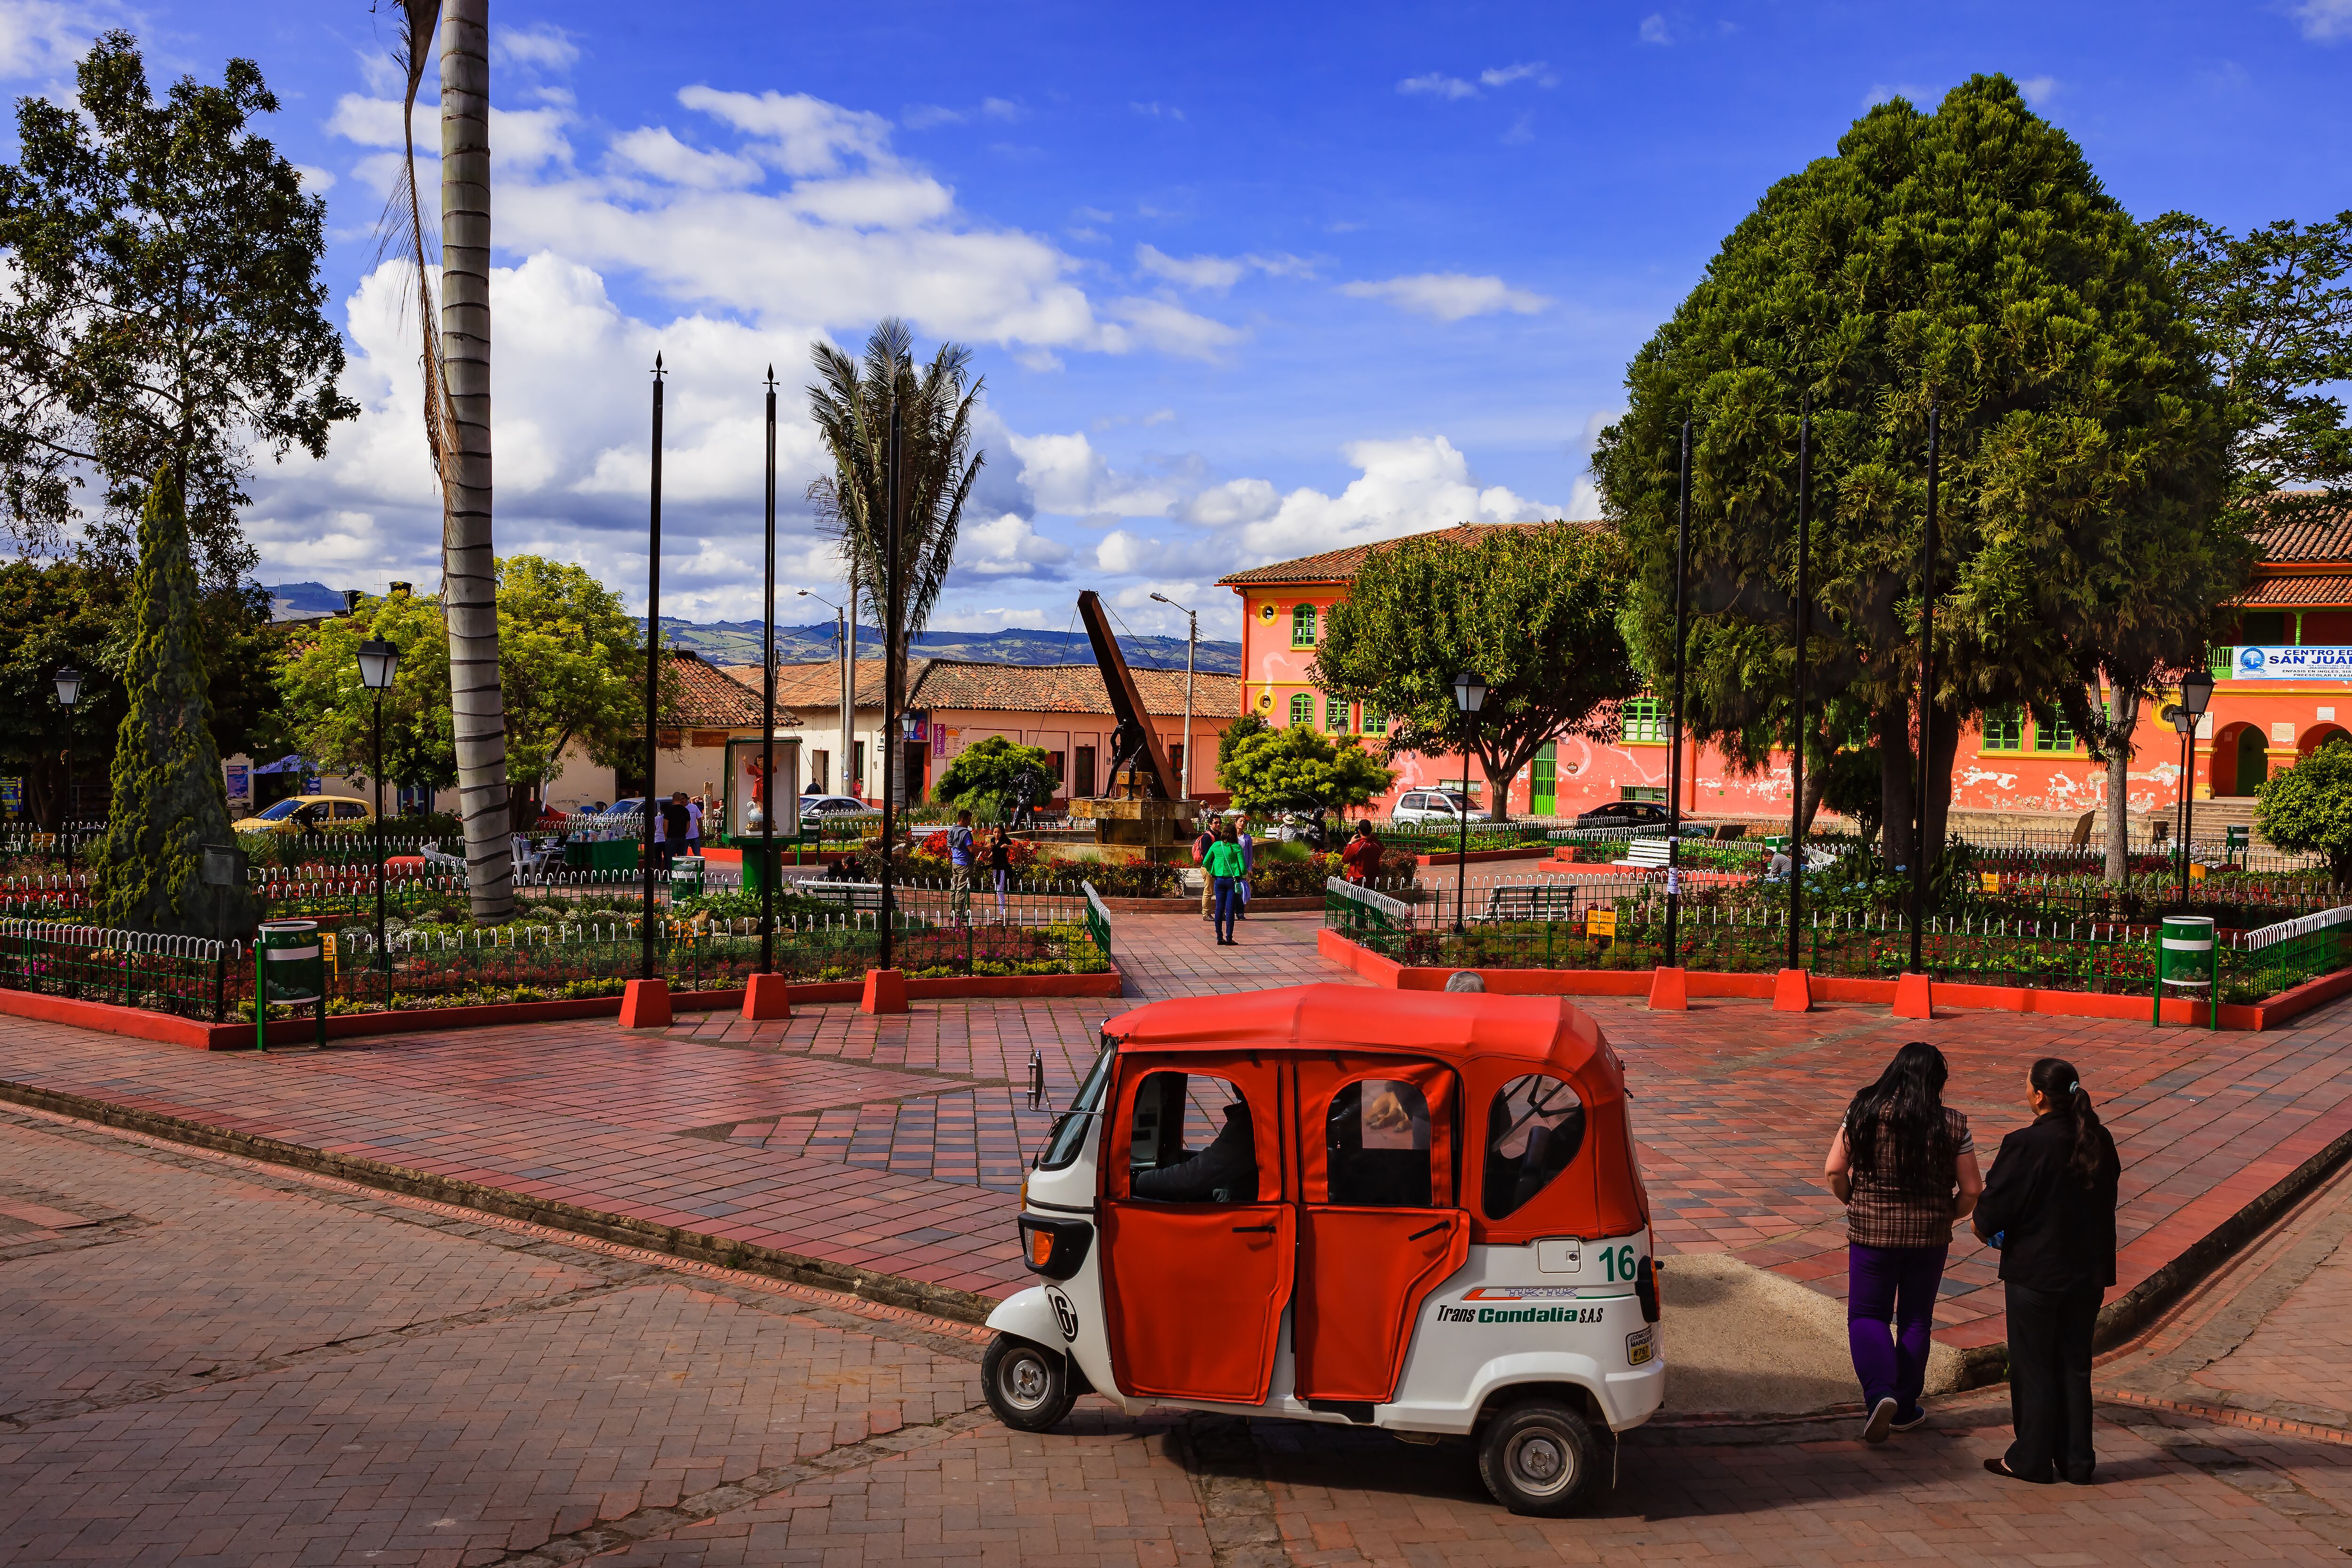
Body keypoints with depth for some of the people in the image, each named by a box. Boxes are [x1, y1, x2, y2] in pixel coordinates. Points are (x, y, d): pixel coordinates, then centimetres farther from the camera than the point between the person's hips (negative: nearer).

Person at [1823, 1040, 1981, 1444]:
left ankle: (1879, 1392, -12)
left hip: (1871, 1231, -1)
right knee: (1916, 1319, 15)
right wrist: (1946, 1216, 14)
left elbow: (1834, 1170, -6)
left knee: (1867, 1315, 11)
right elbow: (1971, 1190, -4)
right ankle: (1904, 1408, 23)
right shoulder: (1952, 1125, -8)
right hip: (1929, 1235, 1)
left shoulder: (1864, 1113, -8)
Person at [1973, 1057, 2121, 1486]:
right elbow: (2105, 1200, 11)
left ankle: (2032, 1459, 16)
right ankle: (2076, 1461, 21)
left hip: (2035, 1272, -6)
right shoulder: (2100, 1142, -1)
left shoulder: (2025, 1145, -21)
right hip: (2089, 1272, 6)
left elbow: (1992, 1212, -16)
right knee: (2074, 1365, 15)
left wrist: (1987, 1228, 7)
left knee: (2033, 1367, 7)